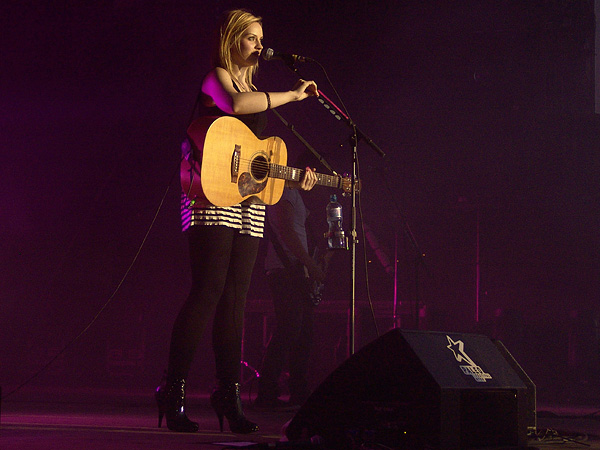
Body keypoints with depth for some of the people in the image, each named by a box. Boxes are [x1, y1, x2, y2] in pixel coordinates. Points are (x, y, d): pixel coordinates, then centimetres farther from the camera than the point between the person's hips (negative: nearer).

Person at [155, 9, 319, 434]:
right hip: (214, 199, -7)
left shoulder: (254, 88, 24)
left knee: (235, 298, 3)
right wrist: (292, 95, -17)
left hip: (251, 202, 7)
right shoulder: (216, 78, 1)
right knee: (208, 290, -14)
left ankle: (229, 392, 4)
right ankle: (173, 390, -10)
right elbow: (235, 103, -24)